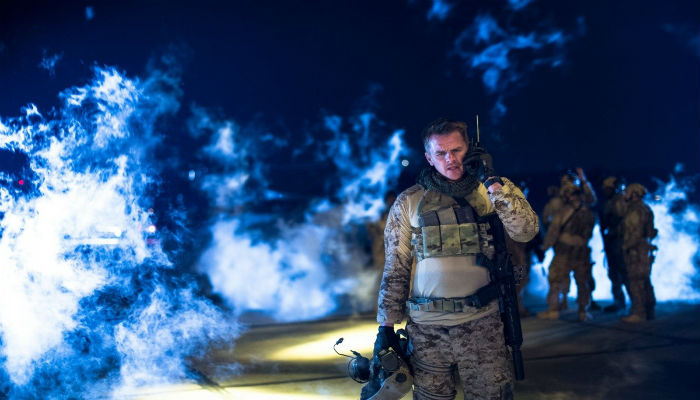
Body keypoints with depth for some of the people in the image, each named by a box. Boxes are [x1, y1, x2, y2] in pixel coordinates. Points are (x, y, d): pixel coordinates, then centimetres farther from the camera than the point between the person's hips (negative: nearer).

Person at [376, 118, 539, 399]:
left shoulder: (492, 192, 5)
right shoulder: (409, 202, 4)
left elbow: (526, 232, -10)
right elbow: (395, 268, 5)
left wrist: (493, 183, -15)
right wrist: (386, 325, 1)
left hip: (482, 323, 0)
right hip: (426, 326, 1)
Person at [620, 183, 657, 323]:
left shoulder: (635, 210, -14)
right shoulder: (645, 209, 17)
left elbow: (636, 233, -21)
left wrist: (626, 246, -14)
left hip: (636, 250, -10)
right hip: (645, 248, 10)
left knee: (636, 282, -8)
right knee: (645, 282, 14)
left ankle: (638, 313, -8)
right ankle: (649, 311, 19)